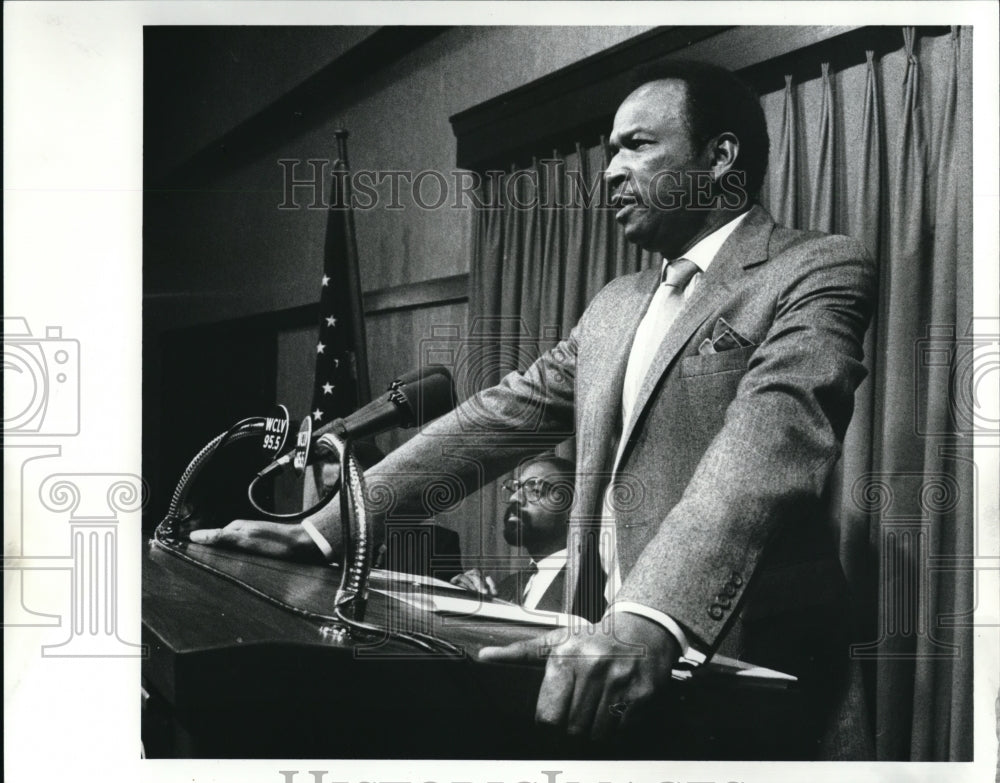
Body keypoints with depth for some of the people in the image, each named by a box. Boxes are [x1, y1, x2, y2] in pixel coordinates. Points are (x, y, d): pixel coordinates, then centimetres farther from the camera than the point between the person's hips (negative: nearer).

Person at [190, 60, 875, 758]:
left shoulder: (819, 271, -7)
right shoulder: (616, 305, 16)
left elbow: (769, 440, -24)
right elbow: (502, 416, 11)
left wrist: (647, 624, -38)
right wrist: (320, 529, 2)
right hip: (610, 672, 6)